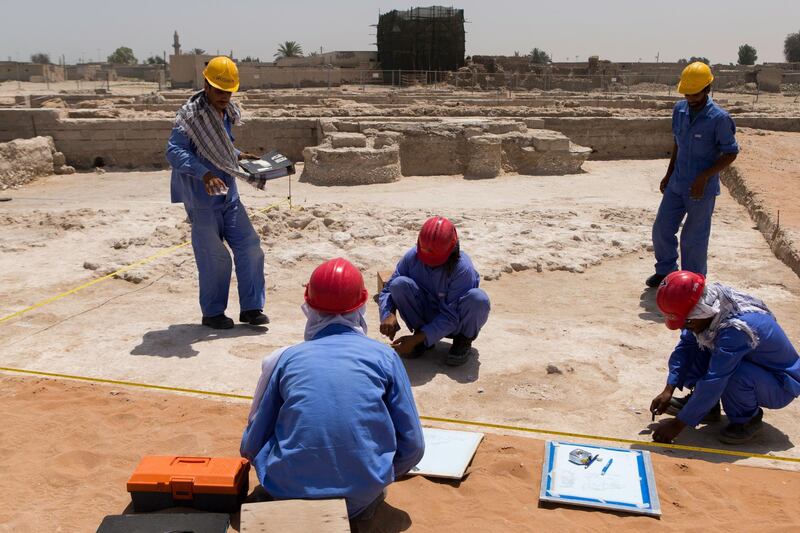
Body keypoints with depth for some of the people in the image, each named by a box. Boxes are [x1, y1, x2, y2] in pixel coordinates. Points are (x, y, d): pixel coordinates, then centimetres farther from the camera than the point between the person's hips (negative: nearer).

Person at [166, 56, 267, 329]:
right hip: (202, 199, -7)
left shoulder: (226, 113, 11)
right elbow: (174, 151, -23)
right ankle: (212, 313, 17)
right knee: (214, 257, 0)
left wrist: (238, 155, 11)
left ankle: (251, 307, 12)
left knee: (249, 245, 3)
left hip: (229, 194, 8)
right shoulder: (191, 114, -14)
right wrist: (204, 173, -34)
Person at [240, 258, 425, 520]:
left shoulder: (288, 358, 3)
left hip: (290, 491, 0)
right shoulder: (385, 356, 2)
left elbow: (251, 446, 9)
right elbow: (413, 447, 3)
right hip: (363, 497, 1)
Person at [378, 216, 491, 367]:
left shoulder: (463, 268, -28)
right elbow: (388, 290, -10)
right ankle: (420, 330, -4)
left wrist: (418, 338, -33)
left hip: (455, 323, -2)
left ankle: (463, 340, -6)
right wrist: (388, 314, -32)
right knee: (399, 284, -25)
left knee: (478, 298, -36)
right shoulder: (412, 257, -17)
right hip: (426, 317, 3)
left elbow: (451, 317, -27)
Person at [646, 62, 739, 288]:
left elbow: (731, 153, -11)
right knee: (661, 229, 11)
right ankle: (665, 270, 33)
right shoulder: (680, 109, 1)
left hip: (702, 190, -6)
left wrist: (704, 177, -19)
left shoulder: (719, 118, -17)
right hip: (677, 184, 6)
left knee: (694, 238, 5)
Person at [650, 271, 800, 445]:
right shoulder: (711, 309, -15)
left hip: (782, 386, -7)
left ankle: (747, 419, -8)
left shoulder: (737, 328, -37)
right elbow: (685, 347, -6)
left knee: (735, 374, -38)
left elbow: (713, 382, -36)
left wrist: (678, 424, -31)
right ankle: (704, 402, 7)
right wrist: (668, 391, -15)